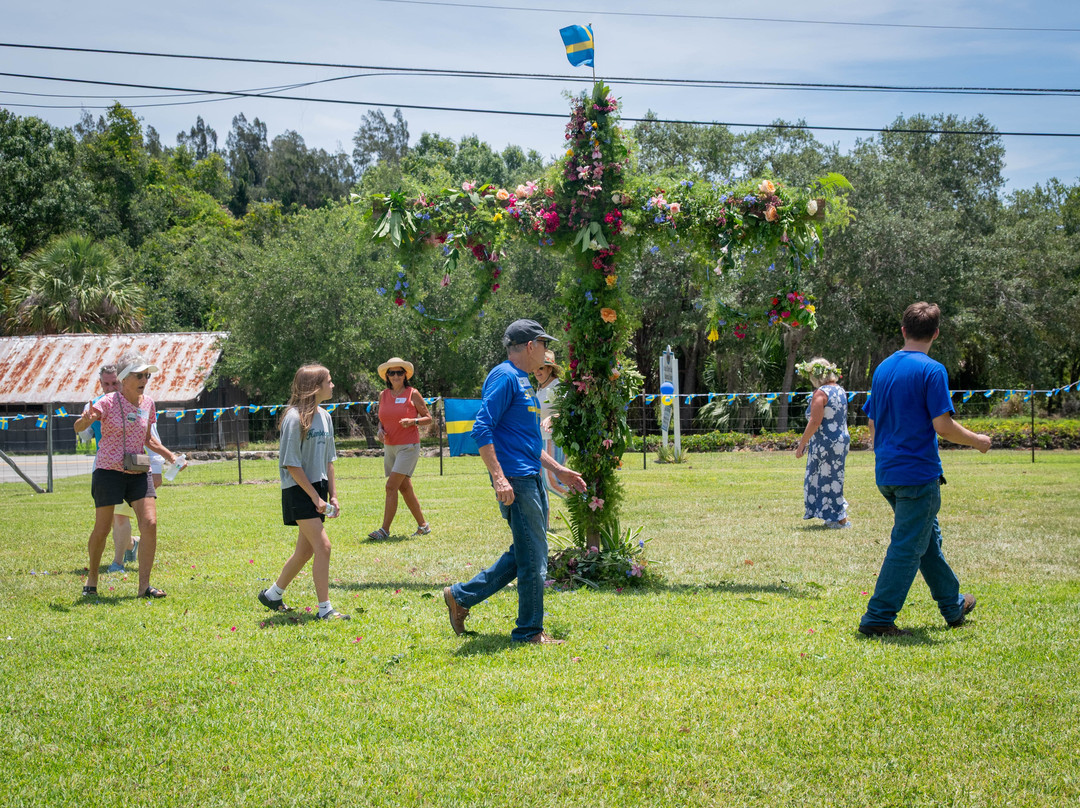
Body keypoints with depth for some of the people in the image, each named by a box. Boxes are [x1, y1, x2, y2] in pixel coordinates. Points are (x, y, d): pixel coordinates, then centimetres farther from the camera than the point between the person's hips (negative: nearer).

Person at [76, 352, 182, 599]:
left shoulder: (147, 403, 7)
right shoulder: (109, 402, -9)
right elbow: (78, 427, -20)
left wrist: (169, 455, 11)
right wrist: (87, 419, -42)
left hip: (138, 473, 4)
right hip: (109, 470, -4)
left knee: (150, 524, -11)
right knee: (102, 529, 0)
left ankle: (144, 585, -7)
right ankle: (92, 579, 23)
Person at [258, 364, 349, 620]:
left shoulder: (324, 417, 10)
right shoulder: (295, 418, -14)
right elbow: (291, 464, -15)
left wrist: (332, 495, 9)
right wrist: (314, 496, -16)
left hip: (318, 488, 8)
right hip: (299, 491, -8)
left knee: (305, 551, 13)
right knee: (322, 546, -13)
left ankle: (272, 595, 31)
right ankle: (325, 609, -8)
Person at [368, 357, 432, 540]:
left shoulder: (413, 394, -6)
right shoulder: (383, 395, 8)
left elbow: (428, 418, -2)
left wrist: (413, 421, -19)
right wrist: (380, 430, -2)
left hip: (408, 447, -6)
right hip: (389, 447, 6)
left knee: (391, 486, -13)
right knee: (404, 488, 10)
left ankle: (385, 530, -10)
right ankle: (423, 525, 21)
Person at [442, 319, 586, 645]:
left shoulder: (522, 381, 20)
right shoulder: (504, 377, -11)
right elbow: (482, 429, -19)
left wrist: (559, 470, 26)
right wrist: (499, 477, -25)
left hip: (531, 479, 10)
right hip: (515, 480, -10)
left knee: (524, 555, 14)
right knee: (533, 559, -4)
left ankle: (461, 596, 23)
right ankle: (530, 631, 7)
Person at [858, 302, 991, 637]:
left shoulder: (883, 368, 10)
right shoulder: (931, 370, -12)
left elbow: (872, 423, 15)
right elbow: (942, 425, -17)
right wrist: (977, 441, -1)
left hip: (886, 474, 8)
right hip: (918, 472, -8)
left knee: (928, 537, 20)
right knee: (907, 547, -2)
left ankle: (953, 606, 33)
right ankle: (878, 618, -3)